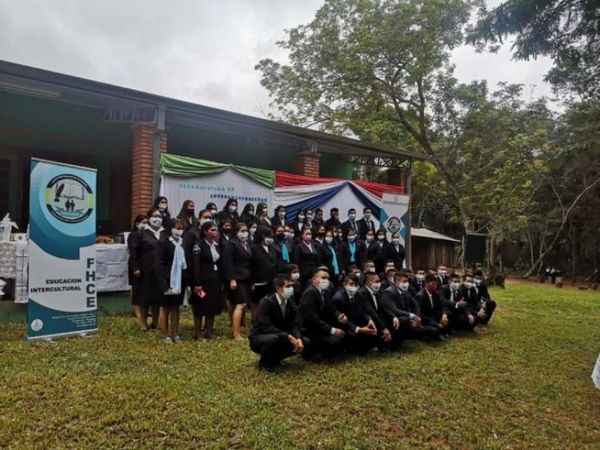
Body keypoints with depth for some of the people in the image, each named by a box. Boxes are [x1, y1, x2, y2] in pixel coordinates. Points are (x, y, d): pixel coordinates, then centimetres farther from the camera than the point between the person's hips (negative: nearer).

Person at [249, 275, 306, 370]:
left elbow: (293, 325, -4)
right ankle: (264, 362, -7)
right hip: (258, 339, -7)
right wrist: (289, 337, -35)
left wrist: (299, 339, -25)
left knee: (304, 342, -9)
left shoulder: (290, 302, -2)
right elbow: (267, 327, -31)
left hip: (279, 337, 7)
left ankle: (274, 358, 9)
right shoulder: (266, 302, -24)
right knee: (274, 339, -39)